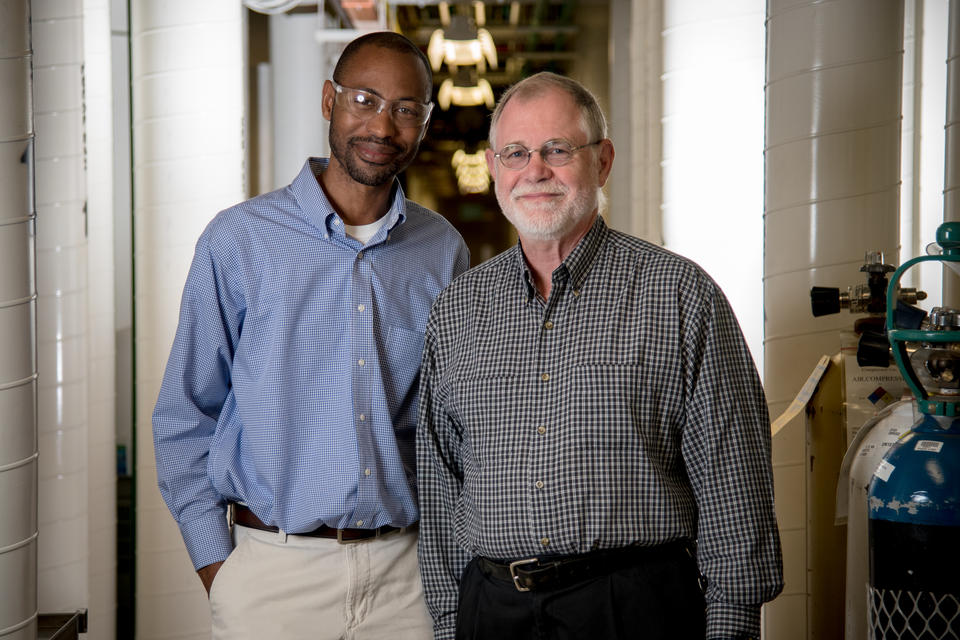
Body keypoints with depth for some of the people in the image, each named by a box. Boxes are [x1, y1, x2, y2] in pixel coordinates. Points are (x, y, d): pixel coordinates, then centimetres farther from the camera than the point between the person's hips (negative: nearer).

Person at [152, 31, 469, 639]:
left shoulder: (445, 251, 5)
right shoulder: (239, 239, -3)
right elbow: (184, 417, 1)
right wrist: (216, 563, -4)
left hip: (408, 571, 2)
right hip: (274, 571, -2)